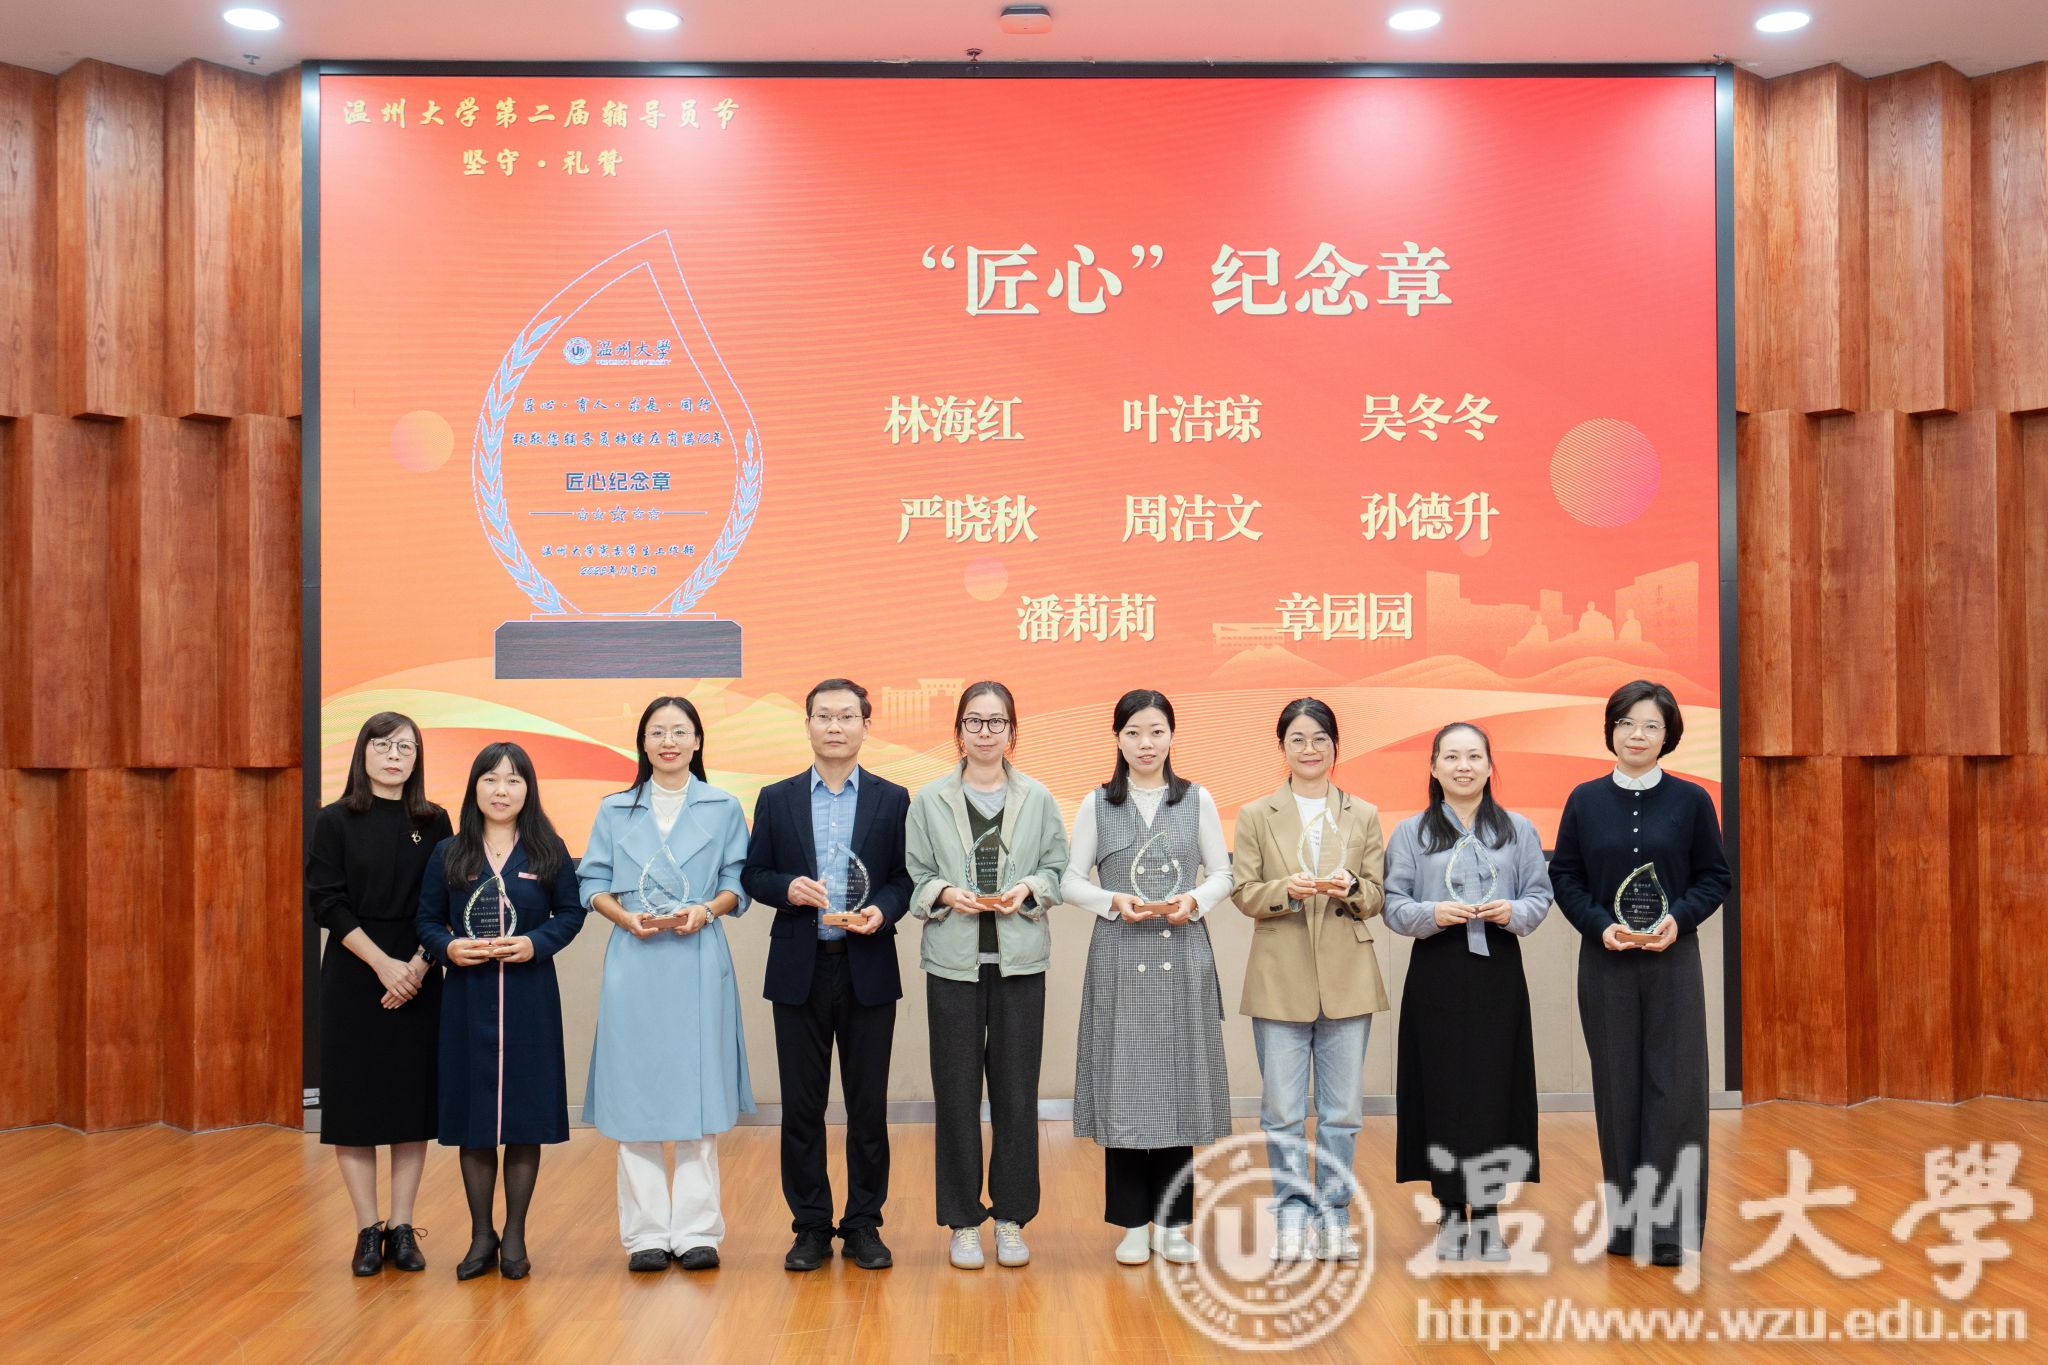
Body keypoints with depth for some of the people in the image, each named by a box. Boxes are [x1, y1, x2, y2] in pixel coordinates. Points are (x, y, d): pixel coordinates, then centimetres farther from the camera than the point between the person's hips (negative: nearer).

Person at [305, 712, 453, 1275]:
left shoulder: (434, 822, 5)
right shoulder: (335, 822, 0)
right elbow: (327, 904, -6)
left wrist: (419, 965, -11)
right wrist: (382, 964, -15)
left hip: (418, 976, 2)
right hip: (353, 974, -2)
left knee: (413, 1099, 3)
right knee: (353, 1099, 0)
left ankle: (402, 1228, 11)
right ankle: (368, 1230, 9)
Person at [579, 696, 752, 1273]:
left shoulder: (724, 808, 9)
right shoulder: (614, 810, 11)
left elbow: (739, 882, 7)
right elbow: (592, 882, 8)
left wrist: (707, 909, -12)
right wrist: (626, 916, -10)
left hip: (699, 961, -1)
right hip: (634, 962, 1)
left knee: (699, 1092, -1)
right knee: (635, 1095, 0)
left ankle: (696, 1230, 6)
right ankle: (645, 1232, 7)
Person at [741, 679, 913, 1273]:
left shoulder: (892, 800, 4)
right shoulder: (776, 799, 6)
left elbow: (907, 878, 3)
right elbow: (752, 874, 6)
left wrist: (883, 910, -16)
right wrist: (787, 888, -13)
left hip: (868, 971, -1)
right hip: (799, 971, 1)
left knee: (869, 1105, 6)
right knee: (801, 1106, 6)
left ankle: (864, 1224, 18)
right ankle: (811, 1227, 17)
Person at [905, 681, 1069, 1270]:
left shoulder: (1038, 799, 6)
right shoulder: (929, 800, 4)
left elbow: (1057, 870, 8)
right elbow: (915, 876, 5)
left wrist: (1028, 890, -11)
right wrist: (946, 894, -14)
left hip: (1020, 960, 1)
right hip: (954, 960, 0)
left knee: (1017, 1090, 4)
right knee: (956, 1092, 3)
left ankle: (1012, 1217, 18)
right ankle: (963, 1221, 14)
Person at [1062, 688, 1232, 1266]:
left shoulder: (1197, 800, 5)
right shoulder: (1096, 804, 4)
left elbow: (1223, 872, 7)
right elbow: (1071, 879, 4)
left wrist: (1194, 901, -11)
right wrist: (1114, 901, -13)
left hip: (1183, 957, 1)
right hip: (1119, 958, 0)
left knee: (1179, 1084, 3)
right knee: (1125, 1085, 1)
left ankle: (1171, 1222, 13)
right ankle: (1132, 1224, 11)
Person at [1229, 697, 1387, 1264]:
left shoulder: (1364, 815, 9)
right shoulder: (1256, 816, 5)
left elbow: (1376, 896, 7)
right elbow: (1243, 892, 1)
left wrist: (1351, 889, -15)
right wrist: (1285, 890, -19)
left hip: (1347, 978, 1)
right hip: (1281, 978, -1)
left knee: (1343, 1110, 5)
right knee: (1283, 1110, 2)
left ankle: (1334, 1214, 18)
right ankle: (1292, 1214, 15)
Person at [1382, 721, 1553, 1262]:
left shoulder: (1518, 831, 8)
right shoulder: (1410, 832, 6)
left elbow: (1540, 897, 6)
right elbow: (1392, 903, 1)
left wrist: (1513, 912, -14)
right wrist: (1431, 914, -18)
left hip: (1497, 974, 1)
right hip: (1435, 975, -1)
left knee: (1495, 1091, 0)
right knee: (1442, 1093, 0)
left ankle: (1487, 1218, 11)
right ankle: (1449, 1217, 11)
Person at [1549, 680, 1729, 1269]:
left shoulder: (1690, 800, 0)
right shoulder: (1585, 800, 3)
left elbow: (1715, 878, 3)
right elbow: (1564, 877, 4)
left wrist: (1679, 918, -14)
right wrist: (1601, 926, -11)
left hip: (1671, 961, -1)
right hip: (1605, 962, 1)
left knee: (1674, 1087, -2)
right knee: (1618, 1087, 5)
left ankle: (1673, 1225, 6)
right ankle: (1626, 1222, 15)